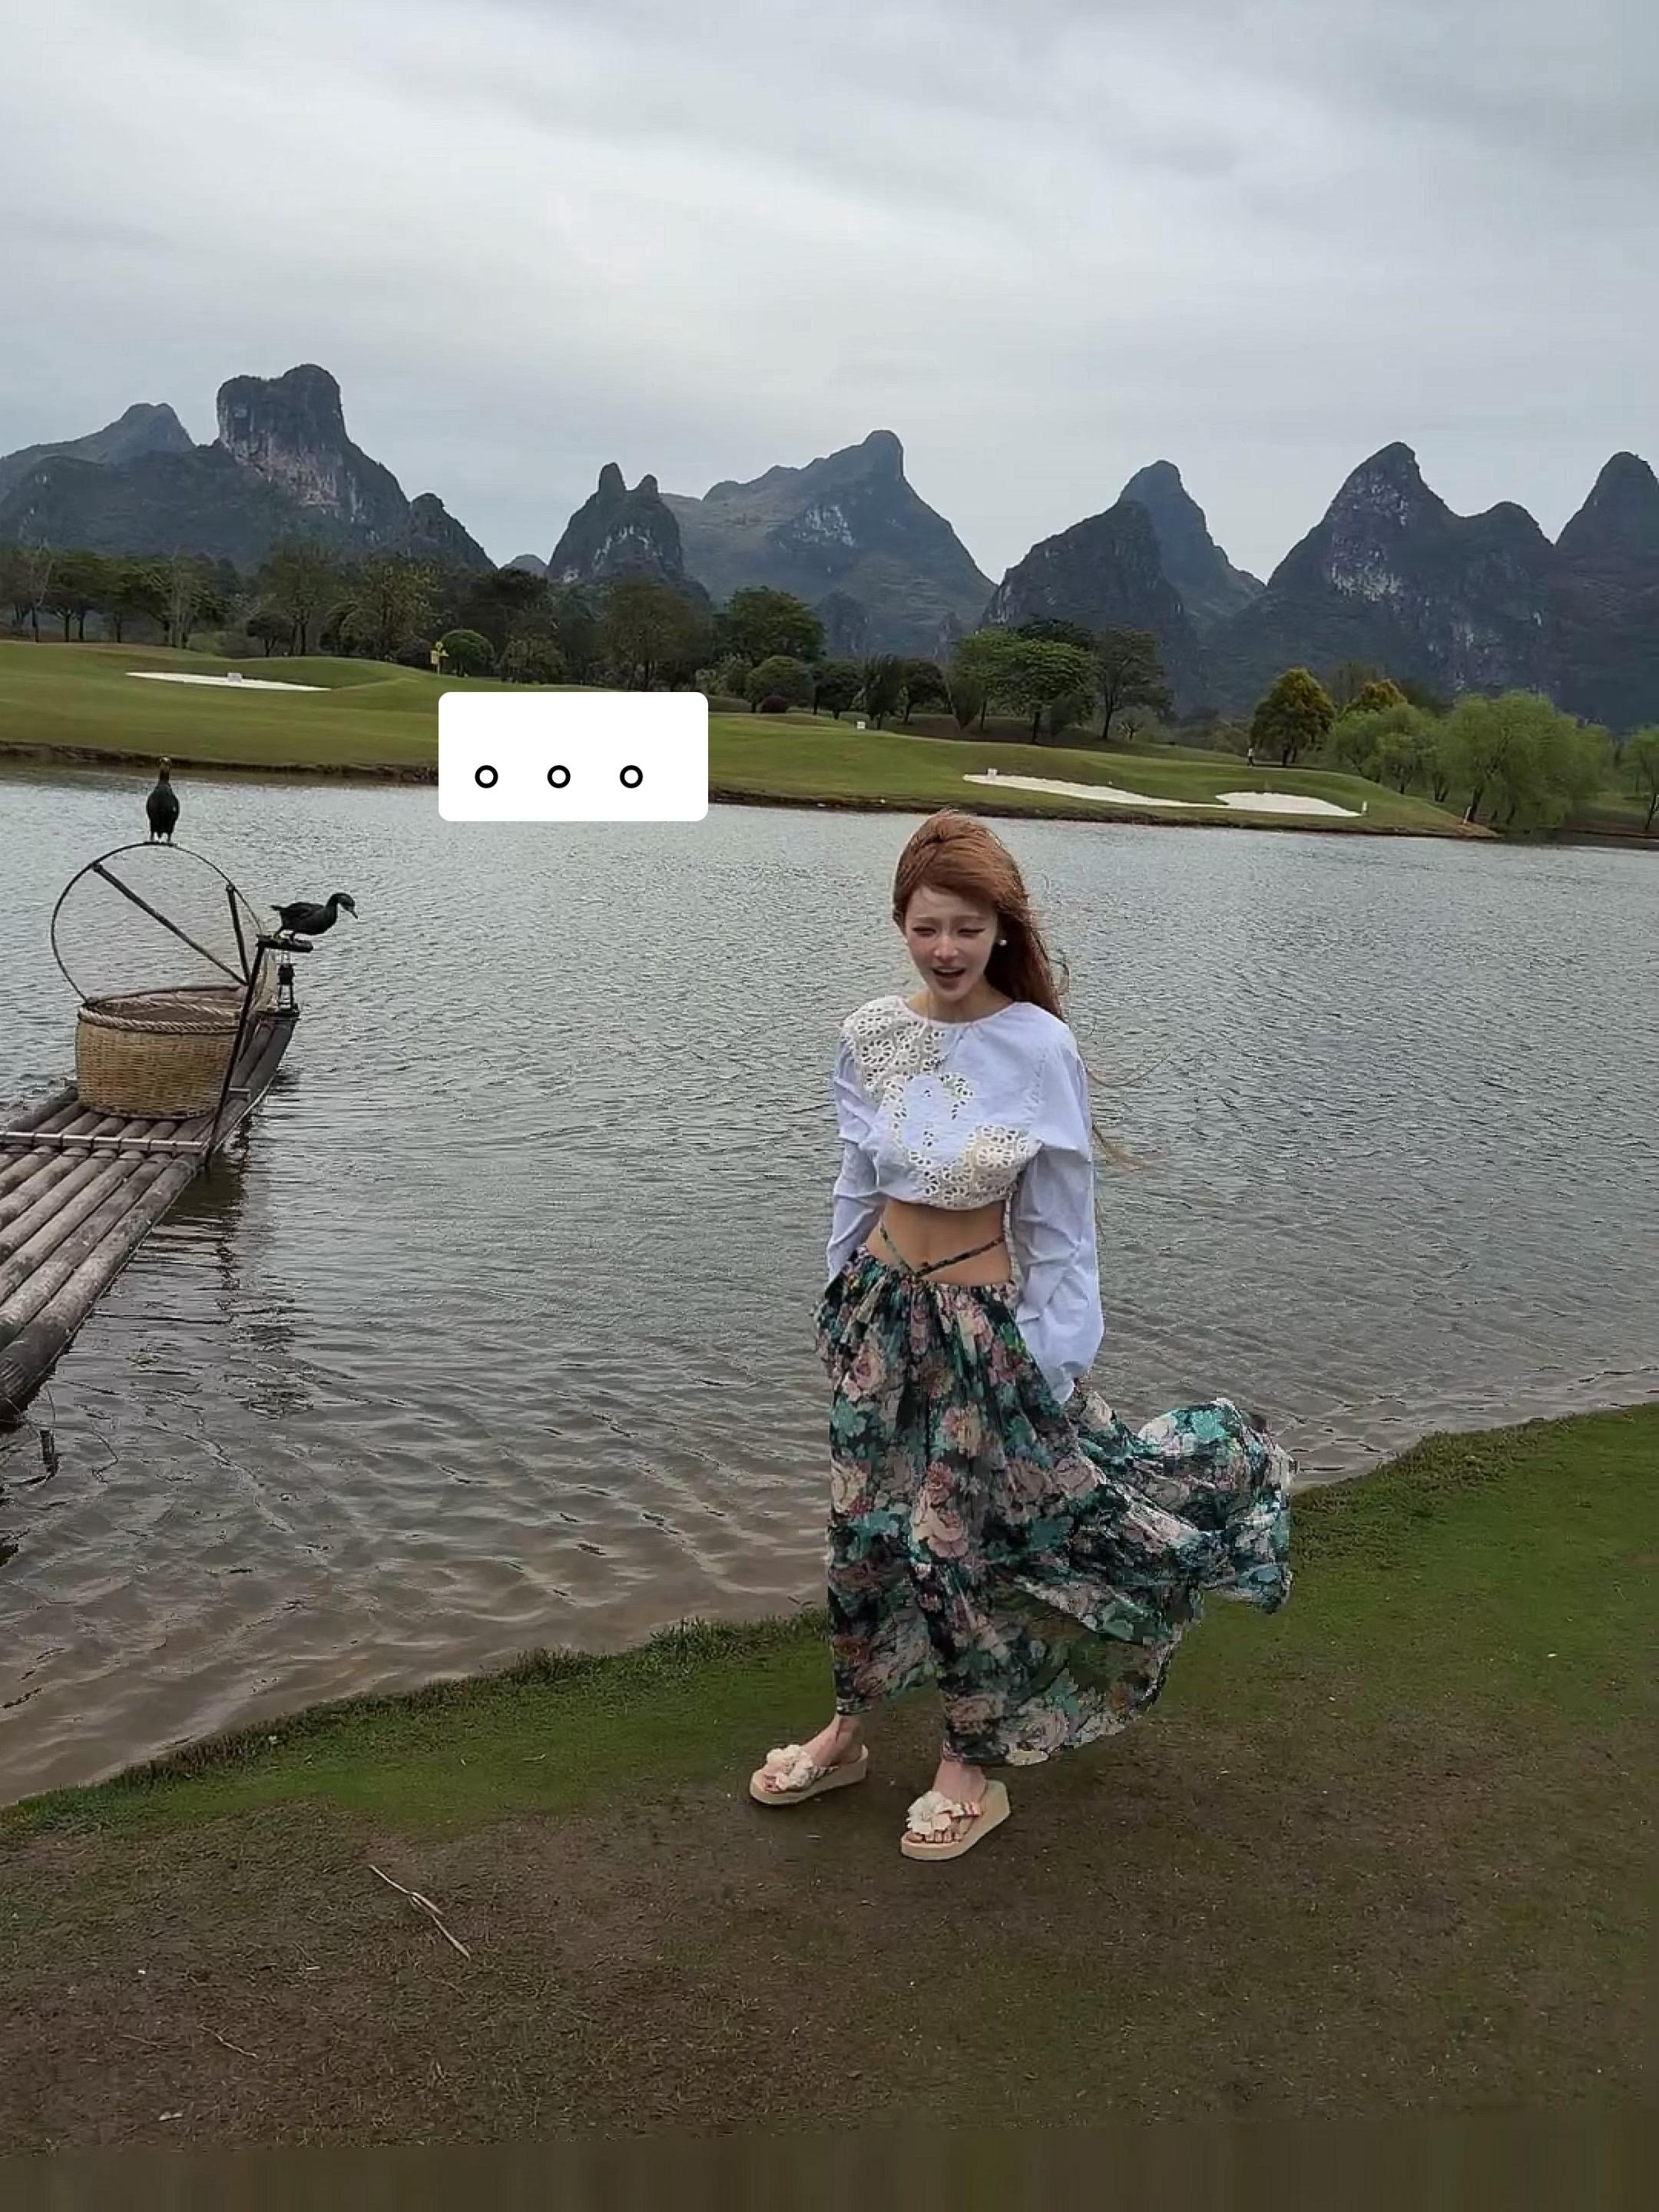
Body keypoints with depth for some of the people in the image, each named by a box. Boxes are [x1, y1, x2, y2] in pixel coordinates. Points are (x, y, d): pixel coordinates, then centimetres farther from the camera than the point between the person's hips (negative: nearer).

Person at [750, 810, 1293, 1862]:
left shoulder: (1040, 1047, -16)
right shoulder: (871, 1035, -4)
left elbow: (1060, 1226, -10)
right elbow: (858, 1188, 9)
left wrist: (1054, 1359, -9)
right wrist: (840, 1307, 13)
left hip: (988, 1327, -4)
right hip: (881, 1311, 4)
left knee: (969, 1541, 9)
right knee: (866, 1526, 17)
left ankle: (974, 1772, 30)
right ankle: (848, 1732, 38)